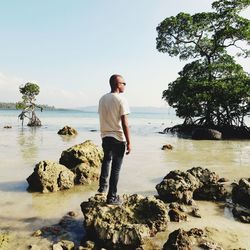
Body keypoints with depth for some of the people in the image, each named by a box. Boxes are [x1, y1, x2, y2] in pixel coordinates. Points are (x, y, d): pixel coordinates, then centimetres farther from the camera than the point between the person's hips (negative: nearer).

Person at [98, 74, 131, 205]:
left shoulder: (102, 99, 5)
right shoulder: (121, 100, -14)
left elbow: (102, 118, 10)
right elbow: (124, 123, -16)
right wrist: (129, 142, -11)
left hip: (105, 136, 6)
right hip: (118, 138, -6)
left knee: (106, 160, 30)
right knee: (116, 168, 4)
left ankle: (103, 186, 32)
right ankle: (112, 197, 13)